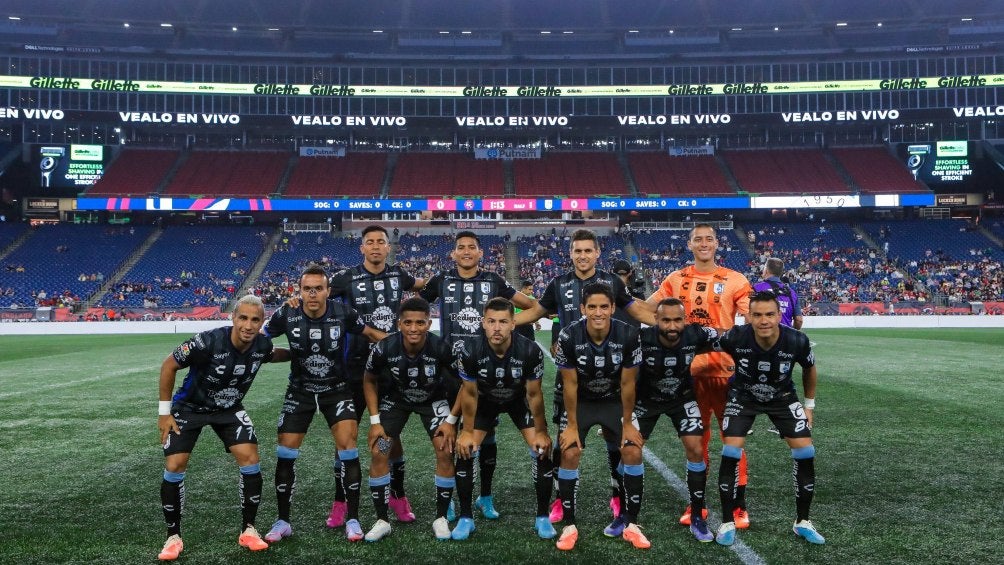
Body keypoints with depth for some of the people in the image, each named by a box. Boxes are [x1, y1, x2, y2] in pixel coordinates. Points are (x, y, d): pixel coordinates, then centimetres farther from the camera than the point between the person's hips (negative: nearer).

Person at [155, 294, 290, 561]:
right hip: (189, 407, -3)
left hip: (229, 409, 3)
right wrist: (164, 412, -13)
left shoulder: (262, 345, -19)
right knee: (174, 466, -9)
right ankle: (173, 536, 11)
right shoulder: (208, 341, -34)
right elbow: (168, 366, -18)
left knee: (250, 459, -11)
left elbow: (272, 355, 10)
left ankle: (248, 530, 4)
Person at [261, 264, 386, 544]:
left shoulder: (344, 313, -18)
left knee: (347, 445, -12)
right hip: (300, 390, 1)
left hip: (337, 389, -1)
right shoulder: (286, 314, -15)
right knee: (285, 452, 0)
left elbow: (371, 333, -2)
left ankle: (352, 519, 1)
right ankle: (283, 521, 17)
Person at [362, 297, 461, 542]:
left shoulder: (442, 348, -32)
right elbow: (369, 381, -8)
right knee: (378, 453, -9)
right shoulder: (384, 348, -30)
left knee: (446, 453, -13)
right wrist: (375, 421, -11)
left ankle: (441, 518, 7)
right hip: (395, 399, 1)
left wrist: (450, 420, -15)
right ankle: (382, 521, 8)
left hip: (433, 400, -1)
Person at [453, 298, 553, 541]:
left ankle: (542, 518, 8)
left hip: (519, 400, 0)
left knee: (543, 451, -11)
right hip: (485, 400, 1)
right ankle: (466, 518, 6)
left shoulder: (530, 350, -33)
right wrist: (468, 431, -8)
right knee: (464, 451, -12)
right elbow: (469, 393, -14)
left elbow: (534, 394, -18)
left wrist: (541, 432, -10)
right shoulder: (471, 351, -32)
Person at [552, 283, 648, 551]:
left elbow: (627, 383, -14)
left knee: (633, 452, -12)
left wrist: (627, 423, -7)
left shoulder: (628, 336, -25)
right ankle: (569, 526, 0)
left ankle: (630, 523, 4)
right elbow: (570, 384, -16)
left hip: (614, 401, 1)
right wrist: (572, 425, -11)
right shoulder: (569, 337, -27)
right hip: (581, 401, -1)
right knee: (569, 454, -14)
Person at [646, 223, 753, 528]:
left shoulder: (734, 280, 0)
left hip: (725, 368, -2)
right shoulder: (676, 279, 6)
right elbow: (646, 309, 13)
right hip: (689, 368, 2)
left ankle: (739, 505, 14)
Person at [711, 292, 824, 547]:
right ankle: (727, 523, 3)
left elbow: (809, 369, -4)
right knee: (730, 453, -13)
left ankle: (802, 522, 14)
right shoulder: (735, 337, -33)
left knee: (805, 452, -6)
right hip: (743, 396, -1)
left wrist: (809, 404, 4)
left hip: (783, 397, 2)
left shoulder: (797, 341, -28)